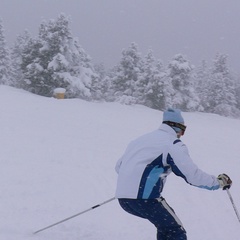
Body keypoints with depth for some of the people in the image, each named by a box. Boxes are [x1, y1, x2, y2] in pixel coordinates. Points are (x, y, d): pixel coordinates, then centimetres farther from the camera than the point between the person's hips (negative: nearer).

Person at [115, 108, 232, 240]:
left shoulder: (142, 139, 21)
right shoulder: (174, 144, -3)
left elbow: (119, 166, 27)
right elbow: (193, 176, -8)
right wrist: (219, 182, 6)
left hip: (122, 196, 8)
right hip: (144, 198, -8)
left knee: (166, 223, 25)